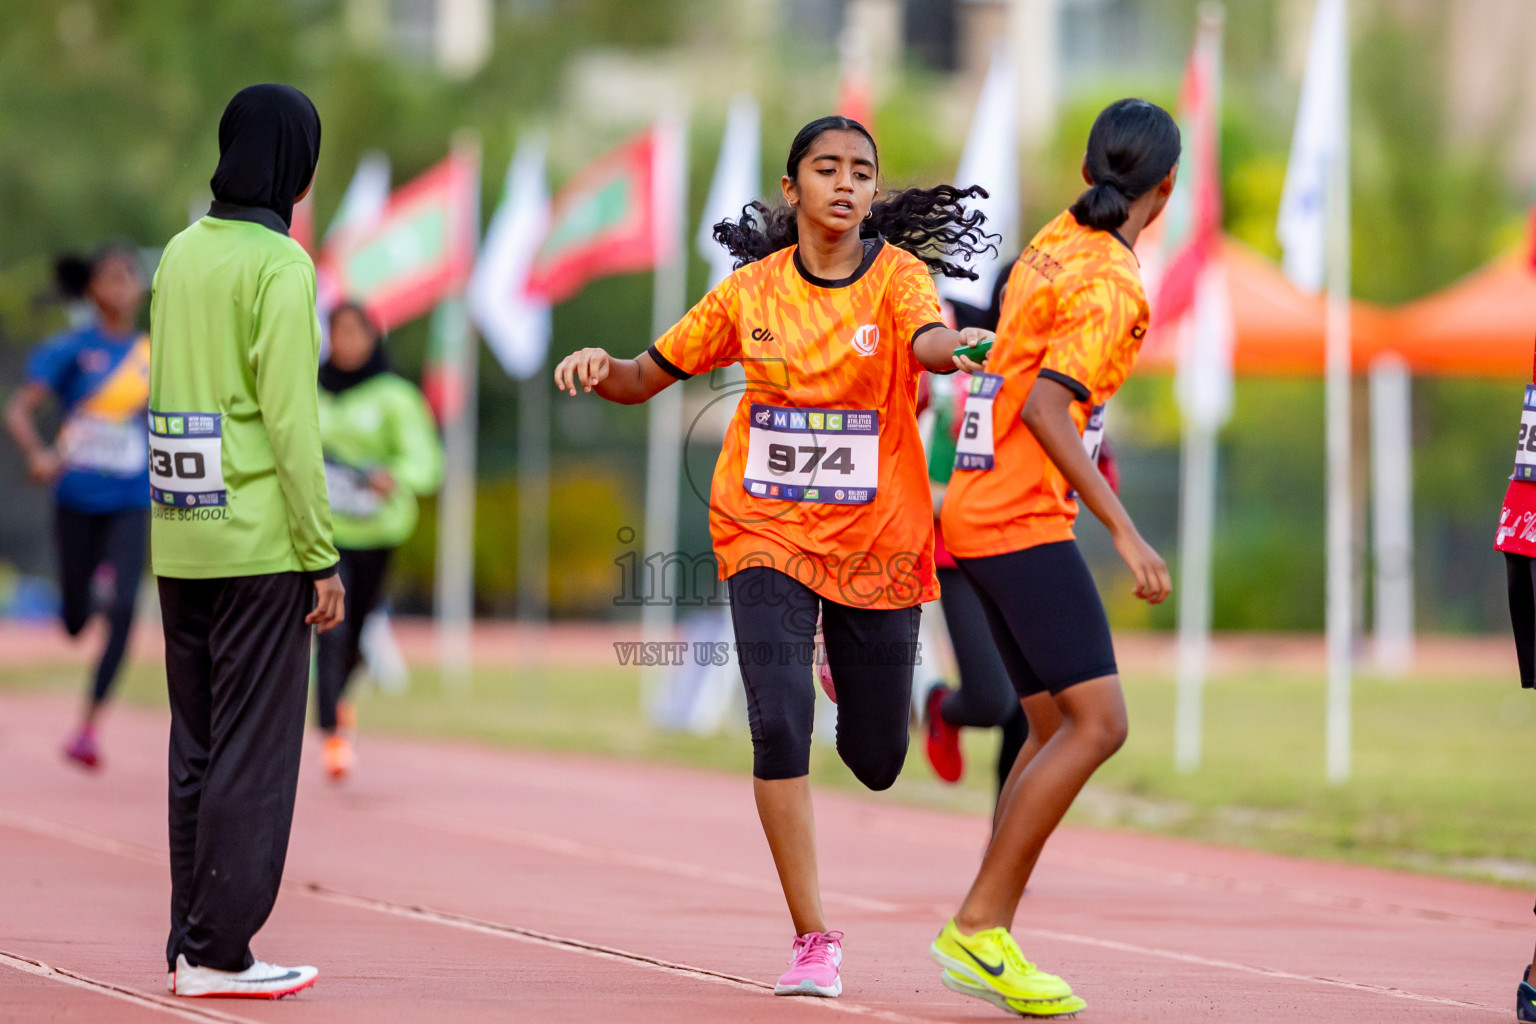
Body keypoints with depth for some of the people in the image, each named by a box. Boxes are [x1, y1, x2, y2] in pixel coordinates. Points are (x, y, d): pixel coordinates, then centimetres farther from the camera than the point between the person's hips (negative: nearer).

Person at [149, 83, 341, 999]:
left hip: (179, 543, 7)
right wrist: (323, 557, -11)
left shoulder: (181, 254, 11)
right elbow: (291, 419, -14)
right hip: (260, 540, -7)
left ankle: (191, 942, 15)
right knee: (254, 747, -2)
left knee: (197, 747, 12)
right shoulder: (279, 265, -10)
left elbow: (174, 388, 13)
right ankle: (219, 952, -2)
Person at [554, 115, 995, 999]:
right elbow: (648, 377, 9)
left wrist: (958, 347, -54)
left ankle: (849, 664, 49)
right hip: (769, 534, 0)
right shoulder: (752, 290, 0)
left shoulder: (897, 276, -7)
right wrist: (599, 368, -13)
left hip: (877, 541, 0)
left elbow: (930, 344, -30)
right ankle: (814, 941, -9)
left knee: (876, 761, 10)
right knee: (779, 727, -18)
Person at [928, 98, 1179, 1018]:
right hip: (1023, 520, -9)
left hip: (982, 510, 9)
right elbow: (1045, 406, -24)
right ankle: (978, 925, -15)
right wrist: (1126, 533, -25)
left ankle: (988, 940, 7)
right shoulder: (1113, 284, -15)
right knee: (1098, 723, -13)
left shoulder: (1054, 245, 10)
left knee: (1058, 730, 10)